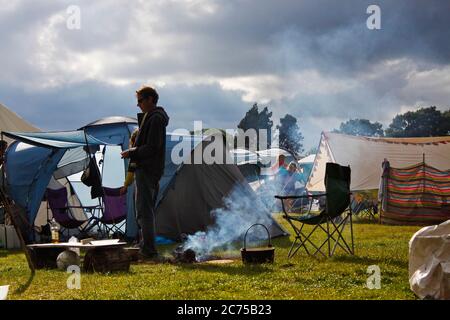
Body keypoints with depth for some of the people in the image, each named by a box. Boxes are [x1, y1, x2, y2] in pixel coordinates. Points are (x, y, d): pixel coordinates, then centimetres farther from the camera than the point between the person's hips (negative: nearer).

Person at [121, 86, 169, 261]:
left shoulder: (155, 119, -14)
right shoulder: (153, 117, 18)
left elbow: (151, 148, -20)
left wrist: (132, 153, -11)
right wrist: (134, 152, 11)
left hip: (146, 170, -11)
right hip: (154, 170, 11)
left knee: (144, 211, -10)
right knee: (148, 209, 15)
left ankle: (148, 250, -10)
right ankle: (146, 247, 21)